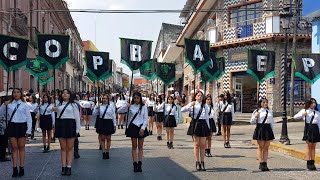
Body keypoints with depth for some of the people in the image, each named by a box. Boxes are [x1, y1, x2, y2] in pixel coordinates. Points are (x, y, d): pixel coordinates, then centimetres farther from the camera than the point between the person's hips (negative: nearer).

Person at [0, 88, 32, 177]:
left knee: (21, 147, 4)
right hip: (12, 125, 2)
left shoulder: (25, 105, 1)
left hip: (22, 126, -2)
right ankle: (15, 169, 7)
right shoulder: (9, 104, 9)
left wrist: (29, 130, -5)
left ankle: (22, 168, 10)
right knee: (14, 147, 4)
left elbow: (29, 118, 1)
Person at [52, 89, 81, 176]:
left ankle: (69, 167, 5)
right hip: (60, 125, 3)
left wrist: (77, 129, -5)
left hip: (70, 125, -3)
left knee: (70, 148, 1)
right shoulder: (59, 105, 15)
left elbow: (77, 117, 0)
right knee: (63, 147, 5)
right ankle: (63, 167, 9)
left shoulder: (73, 105, 4)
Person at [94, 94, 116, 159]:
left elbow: (113, 116, 4)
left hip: (109, 123, -1)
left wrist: (115, 124, 3)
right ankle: (103, 153, 12)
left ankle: (107, 152, 16)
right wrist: (96, 108, -12)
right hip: (102, 123, 1)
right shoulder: (99, 106, 3)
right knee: (102, 138, 5)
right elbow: (94, 114, 4)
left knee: (108, 138, 6)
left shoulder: (111, 106, 1)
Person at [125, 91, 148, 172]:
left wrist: (143, 128, -11)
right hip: (133, 127, 0)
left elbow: (146, 119, -2)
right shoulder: (131, 106, 2)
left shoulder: (144, 107, 1)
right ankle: (135, 164, 5)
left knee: (140, 146, 4)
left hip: (141, 127, 0)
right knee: (134, 146, 3)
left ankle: (139, 164, 7)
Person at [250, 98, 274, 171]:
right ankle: (261, 163, 6)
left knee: (266, 148, 5)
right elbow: (252, 122, 1)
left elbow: (272, 123, 14)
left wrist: (273, 132, 9)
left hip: (268, 129, 3)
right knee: (260, 147, 2)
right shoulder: (257, 111, 2)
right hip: (260, 129, -3)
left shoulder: (270, 111, 12)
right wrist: (255, 116, -16)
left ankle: (265, 164, 9)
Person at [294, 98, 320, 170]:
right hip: (308, 128, -3)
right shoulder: (304, 111, 6)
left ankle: (312, 163, 10)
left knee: (313, 147, 5)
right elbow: (295, 117, 5)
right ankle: (309, 163, 5)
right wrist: (302, 114, -10)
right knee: (309, 146, 0)